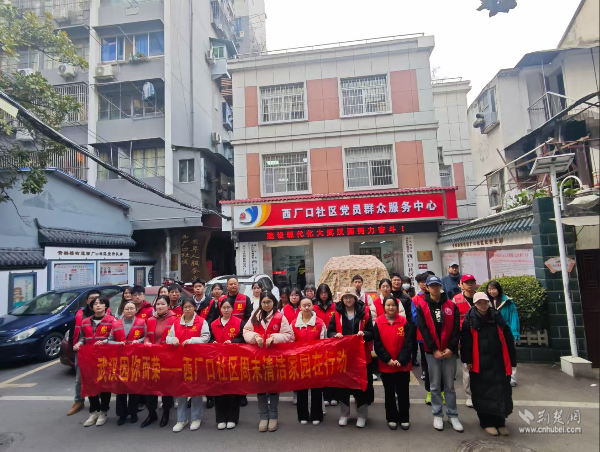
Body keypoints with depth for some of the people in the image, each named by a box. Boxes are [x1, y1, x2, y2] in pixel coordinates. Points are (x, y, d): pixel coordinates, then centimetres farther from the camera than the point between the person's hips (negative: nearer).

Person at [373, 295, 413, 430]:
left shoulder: (404, 322, -4)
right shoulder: (378, 323, -6)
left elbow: (408, 343, -6)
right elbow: (377, 344, -6)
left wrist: (401, 360, -14)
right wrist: (388, 359, -14)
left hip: (403, 364, 0)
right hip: (385, 365, 0)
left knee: (403, 392, 11)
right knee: (389, 393, 13)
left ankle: (404, 418, 27)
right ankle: (391, 418, 28)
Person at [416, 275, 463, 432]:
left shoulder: (451, 306, 3)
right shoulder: (422, 307, -2)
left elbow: (456, 329, -1)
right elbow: (423, 329, -6)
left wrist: (451, 348, -10)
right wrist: (434, 349, -12)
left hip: (449, 351, 1)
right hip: (432, 351, -1)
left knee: (449, 385, 10)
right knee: (435, 385, 8)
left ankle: (452, 415, 22)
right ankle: (437, 415, 20)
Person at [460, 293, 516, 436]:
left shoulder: (497, 317, 6)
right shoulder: (469, 320, -4)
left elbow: (508, 339, 8)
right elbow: (466, 342, -6)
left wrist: (512, 359, 6)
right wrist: (468, 360, -10)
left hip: (499, 362, 3)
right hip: (480, 364, -3)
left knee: (501, 393, 7)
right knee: (484, 393, 6)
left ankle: (500, 422, 24)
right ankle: (486, 422, 20)